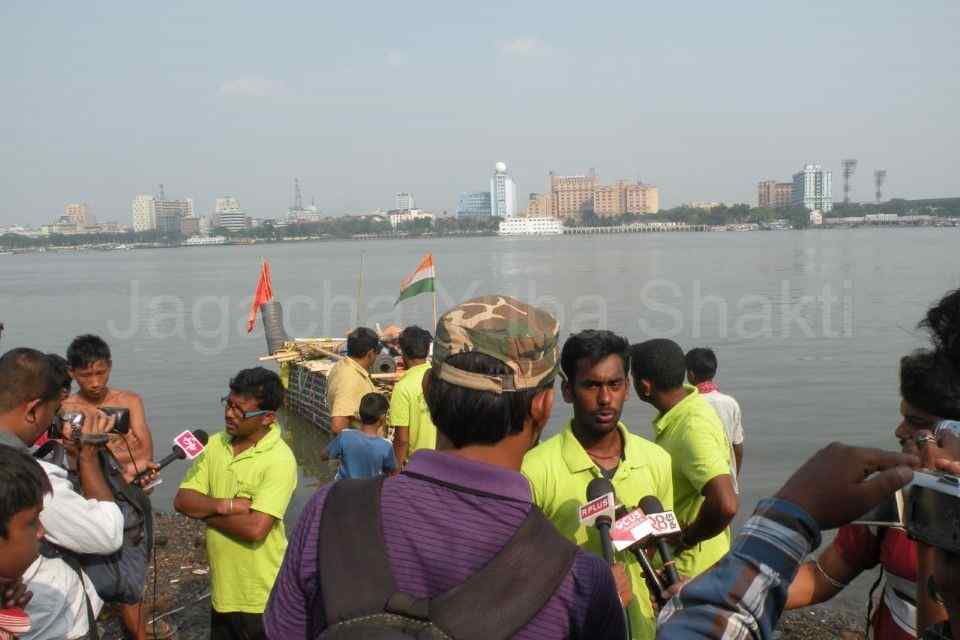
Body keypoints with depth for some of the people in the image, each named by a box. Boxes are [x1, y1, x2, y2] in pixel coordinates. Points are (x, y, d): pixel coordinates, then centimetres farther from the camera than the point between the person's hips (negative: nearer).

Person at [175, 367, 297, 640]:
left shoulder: (279, 460, -21)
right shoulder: (215, 444, 1)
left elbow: (255, 528, -27)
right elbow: (182, 500, -3)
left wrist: (204, 510, -14)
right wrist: (225, 505, -20)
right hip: (222, 590, 7)